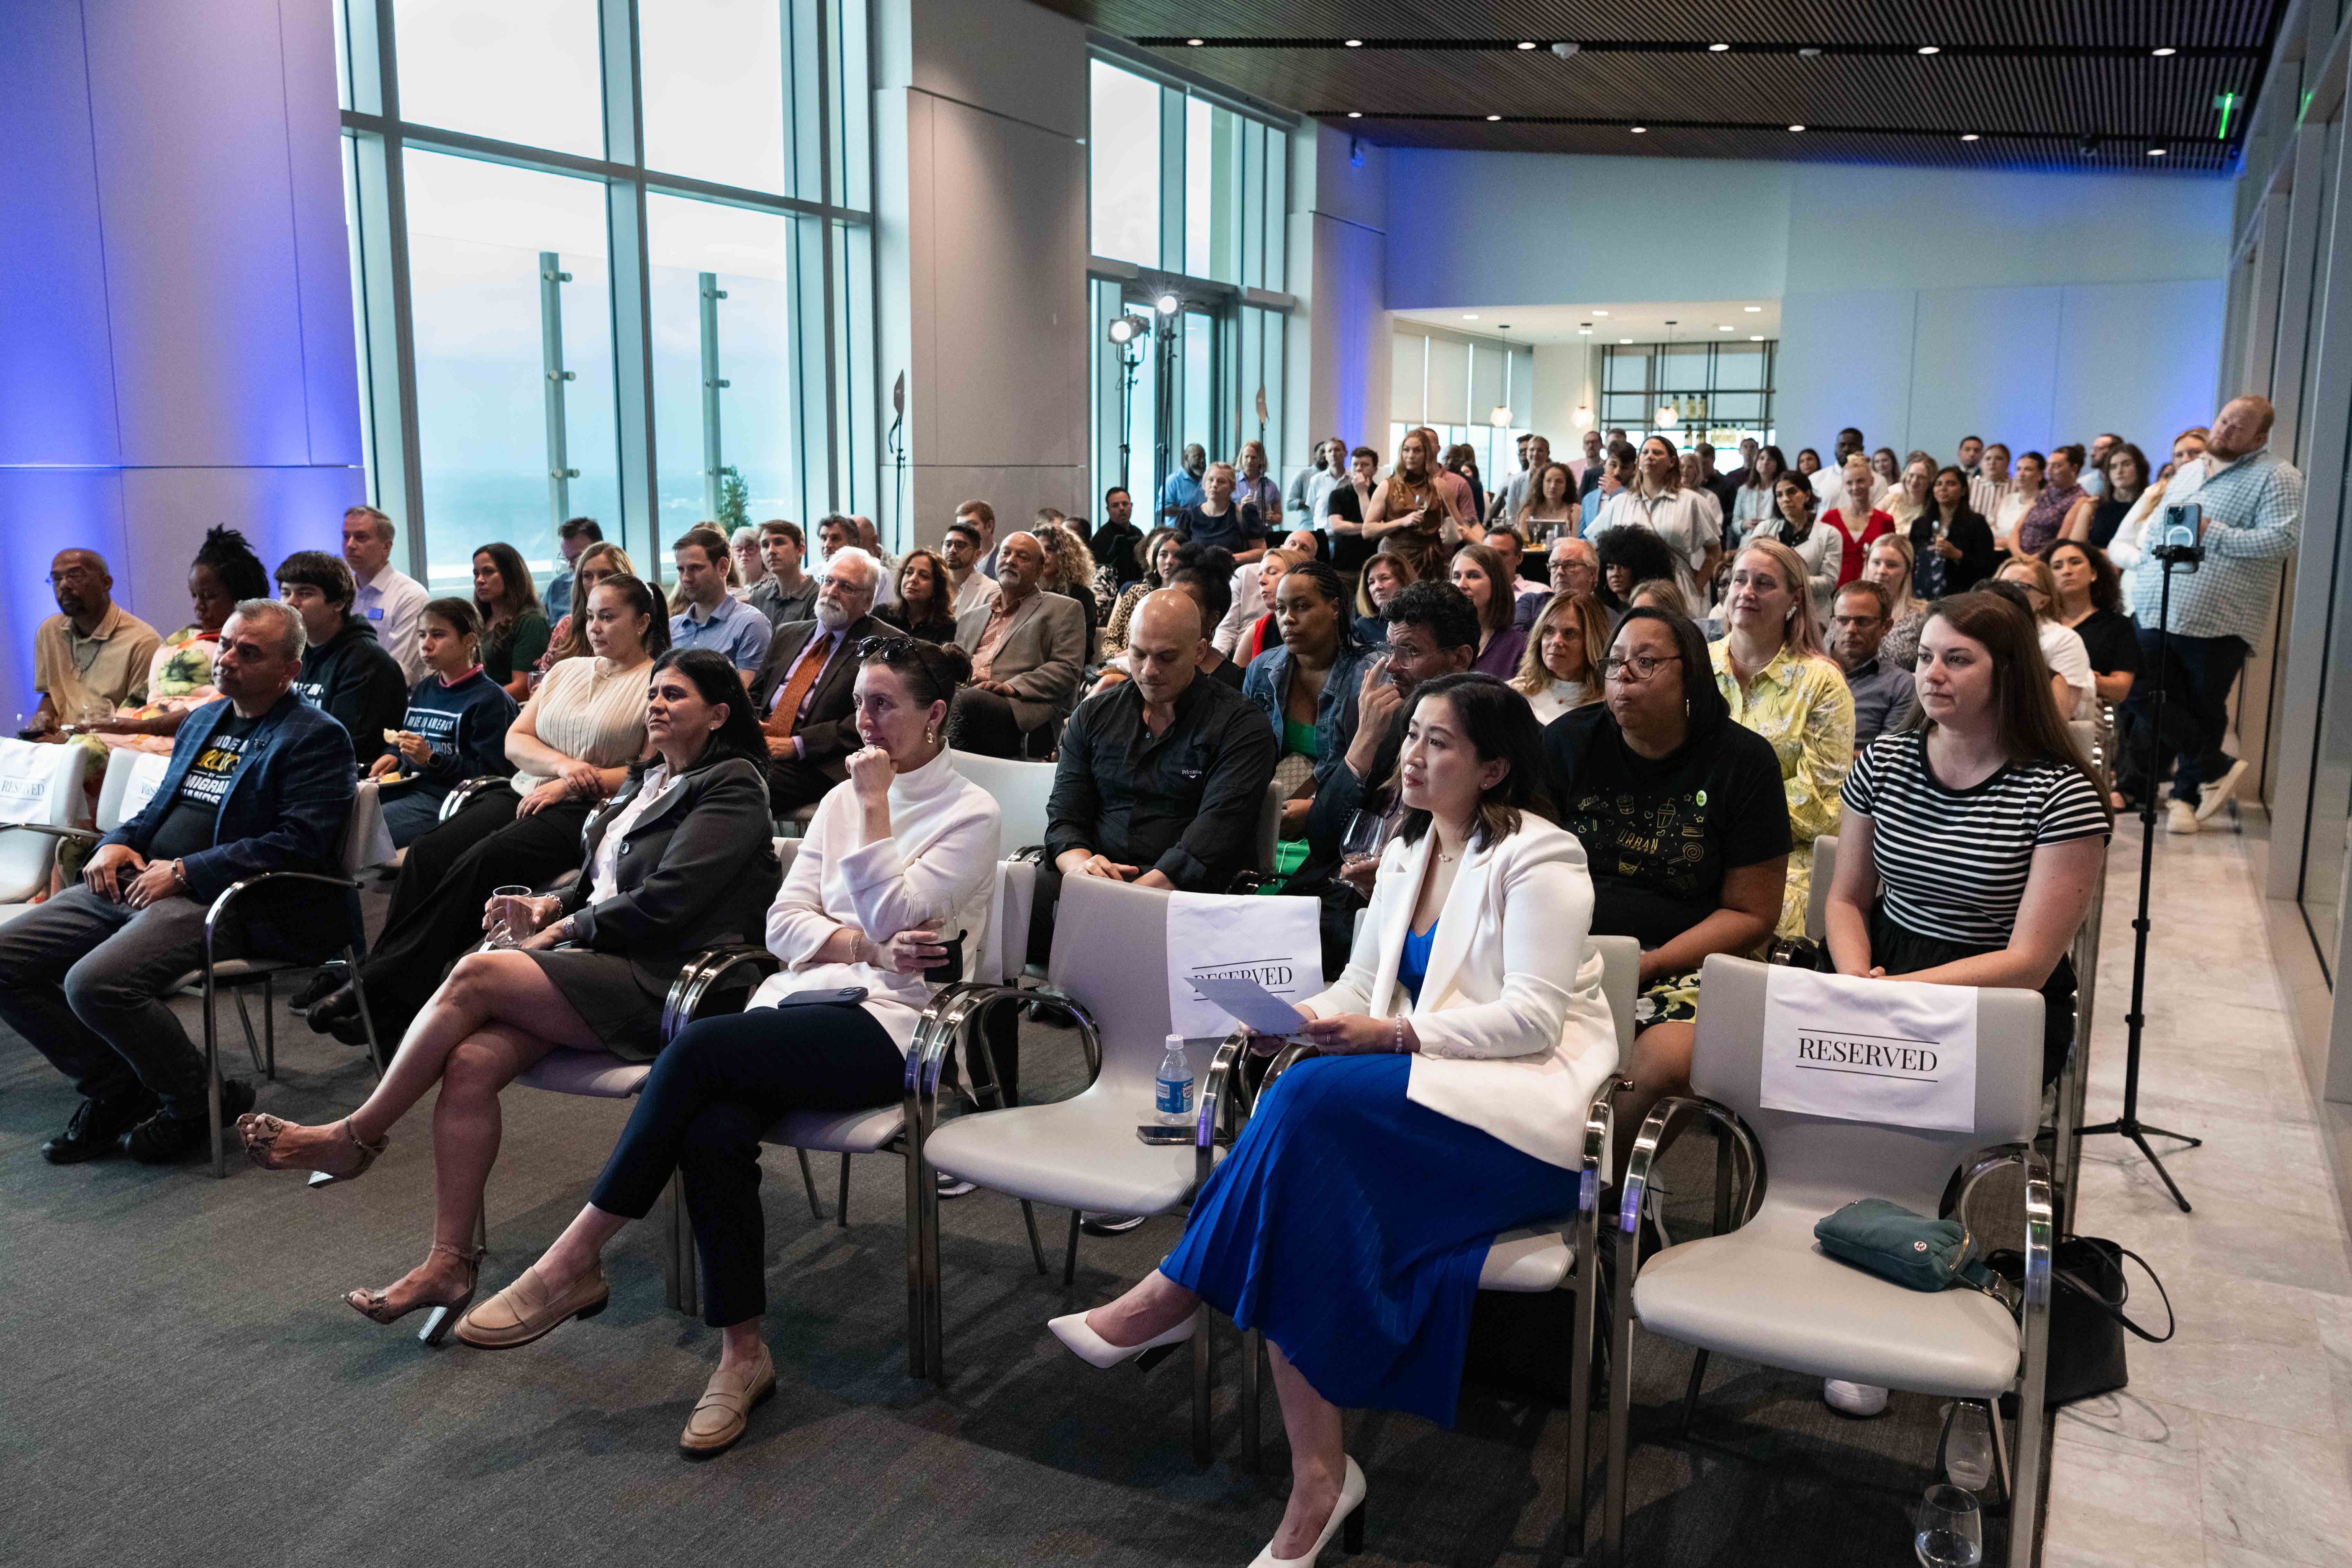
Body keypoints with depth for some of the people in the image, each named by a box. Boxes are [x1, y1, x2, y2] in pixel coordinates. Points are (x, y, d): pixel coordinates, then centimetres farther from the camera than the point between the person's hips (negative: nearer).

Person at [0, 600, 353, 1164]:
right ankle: (114, 1090, 11)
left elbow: (300, 843, -17)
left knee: (95, 983, -29)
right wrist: (118, 843, 7)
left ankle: (199, 1103, -4)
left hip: (222, 901, -9)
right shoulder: (201, 722, 22)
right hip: (135, 883, 9)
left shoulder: (316, 738, -5)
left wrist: (185, 872, -17)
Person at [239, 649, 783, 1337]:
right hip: (598, 964, 7)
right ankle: (449, 1264, -15)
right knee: (470, 1062, -18)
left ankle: (355, 1137, -6)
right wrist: (547, 906, 5)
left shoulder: (732, 787, -3)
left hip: (660, 982, -7)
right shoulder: (647, 779, 24)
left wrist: (564, 930, -5)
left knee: (476, 974, -22)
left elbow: (663, 902, -13)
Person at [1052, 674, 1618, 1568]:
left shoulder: (1537, 857, -6)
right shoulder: (1404, 855, 17)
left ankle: (1173, 1297, -16)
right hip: (1424, 1094, 7)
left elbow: (1534, 1018, -15)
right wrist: (1300, 1017, -7)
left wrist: (1391, 1035, -24)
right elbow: (1363, 988, 16)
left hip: (1530, 1102, -7)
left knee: (1314, 1096, -31)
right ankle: (1319, 1475, -23)